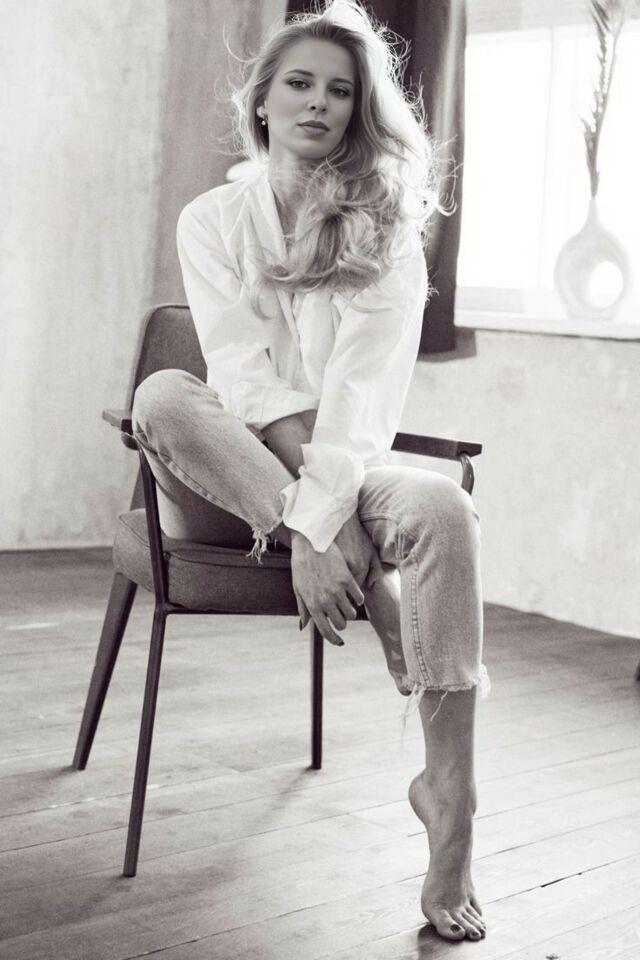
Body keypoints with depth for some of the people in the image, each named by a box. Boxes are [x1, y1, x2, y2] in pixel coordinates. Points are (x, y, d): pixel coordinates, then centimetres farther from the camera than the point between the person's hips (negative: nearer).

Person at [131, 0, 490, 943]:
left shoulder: (385, 230, 1)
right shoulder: (213, 219, 4)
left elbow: (363, 389, -13)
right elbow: (245, 376, -10)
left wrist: (320, 518, -27)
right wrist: (315, 501, -23)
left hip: (349, 469, 0)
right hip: (227, 482, 1)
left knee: (441, 506, -33)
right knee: (163, 394, -31)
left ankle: (449, 794, -28)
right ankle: (374, 586, -27)